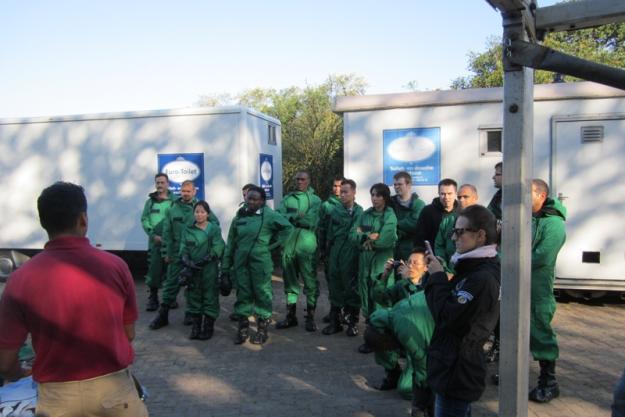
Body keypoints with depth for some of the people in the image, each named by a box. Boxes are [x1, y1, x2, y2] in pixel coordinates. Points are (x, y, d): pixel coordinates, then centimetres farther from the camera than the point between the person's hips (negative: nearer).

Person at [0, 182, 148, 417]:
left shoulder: (22, 279, -12)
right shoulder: (115, 265, -10)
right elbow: (129, 334, 1)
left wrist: (22, 375, 17)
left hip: (57, 396, -1)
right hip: (114, 388, 1)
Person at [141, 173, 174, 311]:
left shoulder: (174, 201, 2)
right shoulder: (150, 201, 9)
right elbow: (144, 220, 5)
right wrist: (153, 235, -8)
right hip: (154, 241, 1)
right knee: (154, 269, -2)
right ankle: (152, 299, 6)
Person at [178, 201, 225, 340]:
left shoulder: (214, 229, 0)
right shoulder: (188, 230, 8)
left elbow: (217, 249, -9)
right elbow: (184, 250, 2)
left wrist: (206, 259, -21)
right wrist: (188, 263, -16)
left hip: (210, 269, -3)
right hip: (192, 270, 3)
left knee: (210, 297, 3)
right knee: (193, 297, 9)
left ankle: (208, 327, 15)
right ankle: (195, 327, 22)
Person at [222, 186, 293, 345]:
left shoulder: (269, 215, -6)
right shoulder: (239, 217, 7)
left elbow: (287, 227, -1)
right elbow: (230, 244, 10)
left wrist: (274, 244, -4)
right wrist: (225, 267, 8)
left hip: (261, 263, -4)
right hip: (241, 263, 4)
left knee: (262, 294, 4)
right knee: (243, 294, 10)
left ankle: (262, 329, 16)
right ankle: (243, 328, 23)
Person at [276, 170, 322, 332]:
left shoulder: (315, 200, 2)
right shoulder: (287, 199, 12)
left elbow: (312, 222, -11)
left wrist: (291, 218, -10)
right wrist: (298, 217, -15)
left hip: (307, 247, -3)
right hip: (288, 246, 4)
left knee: (310, 281, 1)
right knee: (290, 281, 12)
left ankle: (310, 317, 12)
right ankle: (290, 315, 23)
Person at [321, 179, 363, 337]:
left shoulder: (360, 212, -1)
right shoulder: (335, 211, 5)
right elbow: (330, 235, 5)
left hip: (352, 256, -2)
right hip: (336, 256, 2)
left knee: (352, 288, 5)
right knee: (335, 288, 9)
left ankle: (352, 322, 17)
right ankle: (335, 321, 20)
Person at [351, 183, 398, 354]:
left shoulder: (390, 216, -6)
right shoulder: (366, 214, 11)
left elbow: (385, 240, -17)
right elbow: (353, 234, 3)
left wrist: (365, 237, -6)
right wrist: (368, 236, -16)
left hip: (382, 262, -6)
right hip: (365, 260, 6)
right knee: (366, 297, 9)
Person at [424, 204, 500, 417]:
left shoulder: (483, 278, -25)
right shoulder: (476, 269, 8)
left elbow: (448, 319, -26)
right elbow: (450, 304, 11)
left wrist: (437, 278, -16)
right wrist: (437, 274, -2)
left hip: (456, 373, -10)